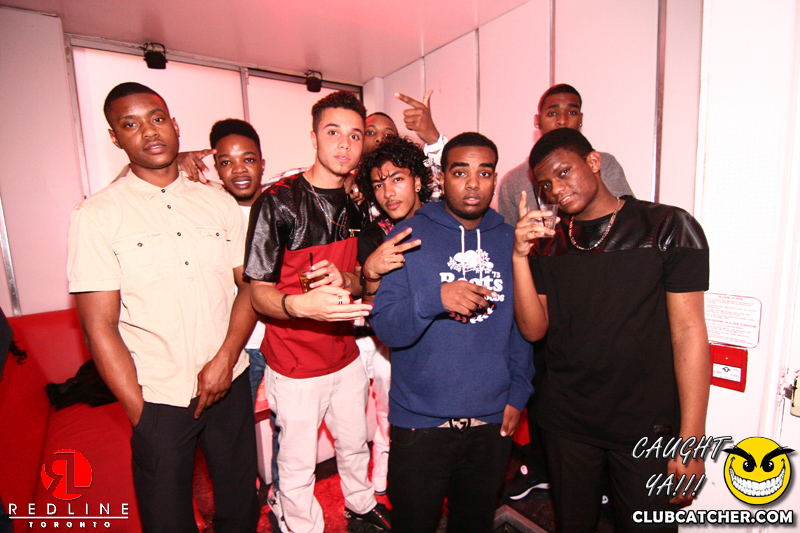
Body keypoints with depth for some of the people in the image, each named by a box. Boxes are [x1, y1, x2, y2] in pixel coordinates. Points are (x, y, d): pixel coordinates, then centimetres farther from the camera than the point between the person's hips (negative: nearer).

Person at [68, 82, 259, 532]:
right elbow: (100, 327, -6)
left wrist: (225, 359, -11)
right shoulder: (97, 215, -5)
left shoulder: (220, 203, 3)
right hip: (159, 399, -2)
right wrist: (140, 411, -7)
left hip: (230, 385, 2)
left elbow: (250, 286, 2)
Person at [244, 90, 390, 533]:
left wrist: (344, 280, -17)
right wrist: (299, 304, -37)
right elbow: (259, 294, -15)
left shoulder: (354, 206, 4)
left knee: (355, 444, 26)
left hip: (346, 357, 6)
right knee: (298, 466, 13)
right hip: (295, 367, -6)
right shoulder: (277, 203, -16)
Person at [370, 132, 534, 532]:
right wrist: (435, 298, -31)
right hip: (419, 422, -2)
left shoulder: (510, 241, 3)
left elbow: (523, 326, 8)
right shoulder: (409, 236, -7)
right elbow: (385, 327, -14)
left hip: (493, 420, 3)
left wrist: (518, 393, 1)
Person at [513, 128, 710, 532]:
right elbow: (534, 329, -2)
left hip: (645, 425, -2)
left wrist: (691, 440, -11)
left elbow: (688, 332, -8)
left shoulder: (668, 227, -5)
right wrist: (520, 257, -15)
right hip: (565, 422, 3)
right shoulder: (547, 242, 3)